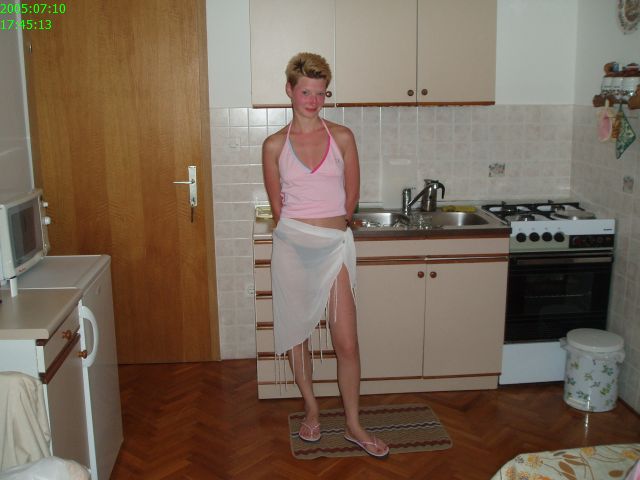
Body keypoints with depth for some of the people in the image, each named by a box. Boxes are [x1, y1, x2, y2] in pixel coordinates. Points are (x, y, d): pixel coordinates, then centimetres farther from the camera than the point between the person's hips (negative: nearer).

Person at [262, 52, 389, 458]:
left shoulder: (342, 137, 1)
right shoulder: (275, 145, 1)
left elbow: (351, 198, 7)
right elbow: (277, 206, 7)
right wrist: (300, 231, 10)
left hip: (335, 244, 0)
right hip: (292, 245, 1)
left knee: (347, 341, 0)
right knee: (297, 333, 11)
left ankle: (354, 425, 16)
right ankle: (312, 409, 32)